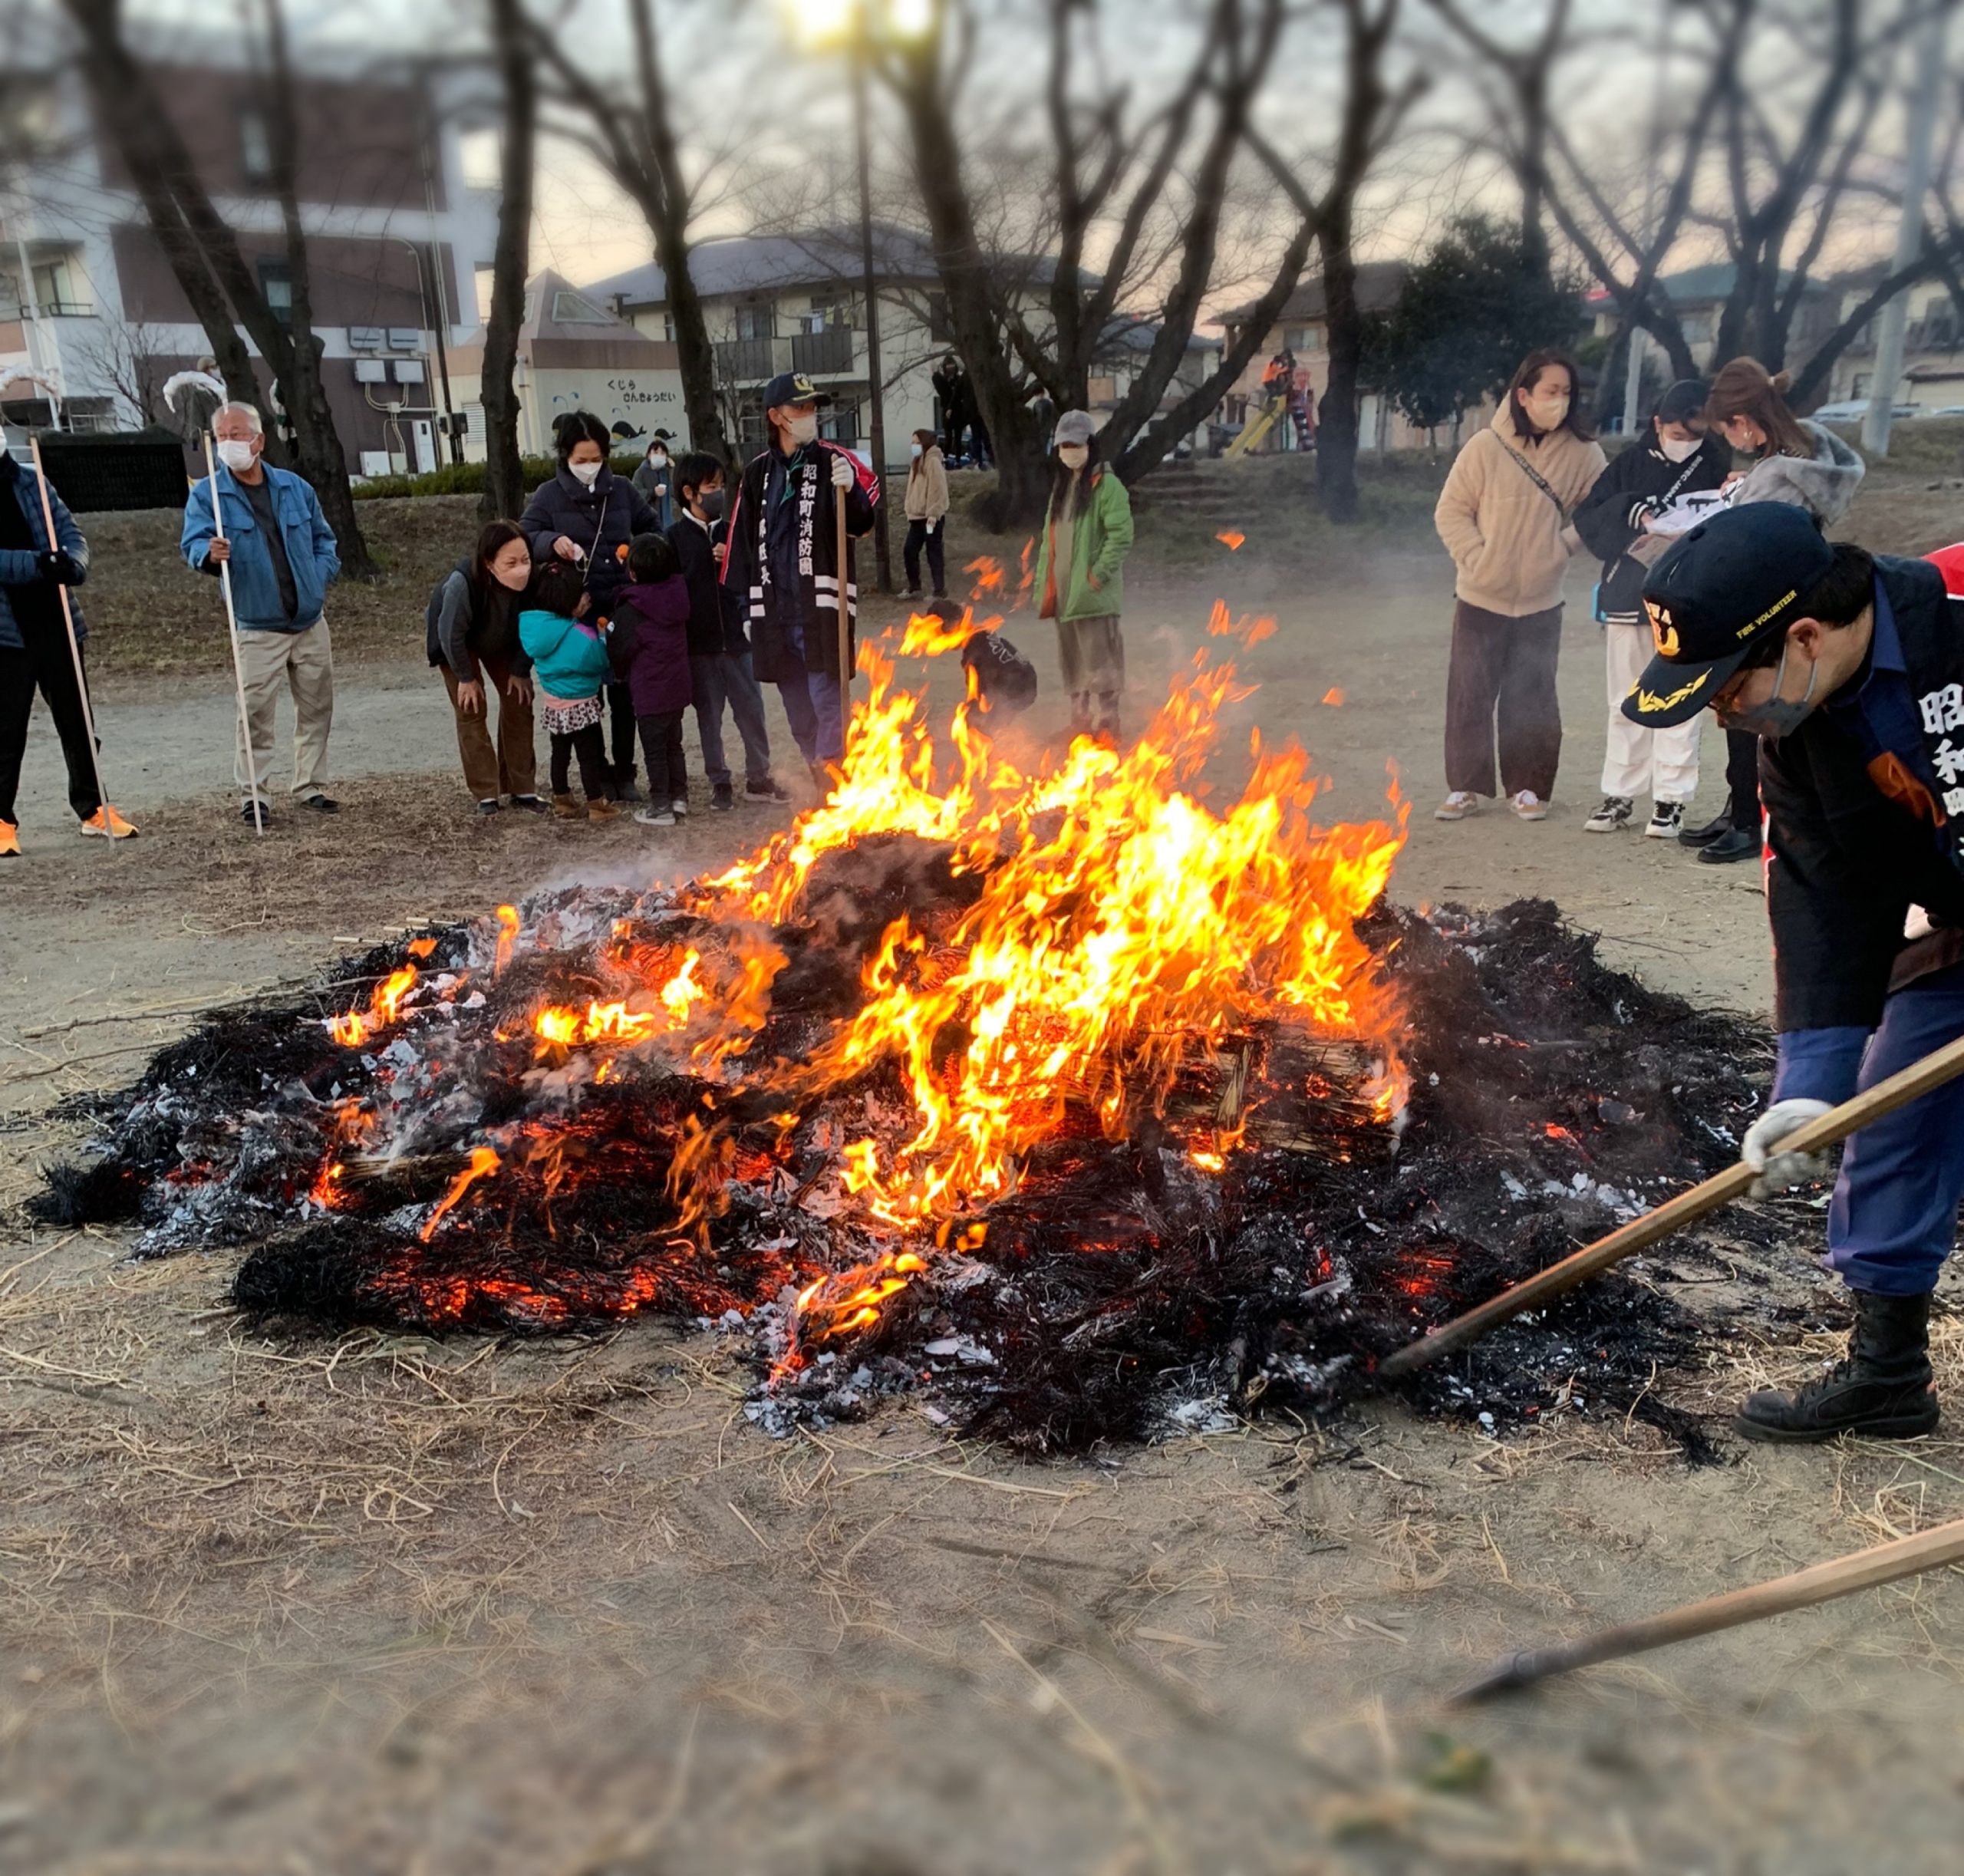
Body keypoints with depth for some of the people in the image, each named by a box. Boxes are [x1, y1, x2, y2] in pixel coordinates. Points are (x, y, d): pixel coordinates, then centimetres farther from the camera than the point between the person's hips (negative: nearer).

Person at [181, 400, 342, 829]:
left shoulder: (295, 487, 7)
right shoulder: (207, 494, -4)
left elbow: (325, 540, 16)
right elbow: (191, 544, -17)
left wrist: (319, 579, -1)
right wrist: (209, 554, -39)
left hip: (311, 624, 4)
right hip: (258, 629, -4)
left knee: (316, 708, 10)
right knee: (255, 714, -8)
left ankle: (311, 786, 21)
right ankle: (255, 794, 1)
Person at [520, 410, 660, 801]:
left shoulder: (622, 489, 7)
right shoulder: (549, 495, -1)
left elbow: (651, 528, 20)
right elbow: (525, 536, -5)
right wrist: (552, 542, -25)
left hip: (621, 608, 2)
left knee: (624, 694, 7)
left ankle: (624, 773, 18)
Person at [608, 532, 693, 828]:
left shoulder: (630, 611, -16)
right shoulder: (676, 595, -2)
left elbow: (619, 653, -10)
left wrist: (620, 674, 10)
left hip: (649, 692, -6)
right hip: (677, 686, 6)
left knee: (654, 750, 3)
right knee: (673, 745, 18)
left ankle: (661, 807, 7)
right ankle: (679, 798, 23)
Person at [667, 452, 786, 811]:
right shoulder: (675, 536, -3)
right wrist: (679, 635, -15)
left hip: (736, 638, 2)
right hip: (698, 644, -2)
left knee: (751, 709, 6)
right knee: (708, 715, 8)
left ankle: (759, 776, 18)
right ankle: (719, 782, 18)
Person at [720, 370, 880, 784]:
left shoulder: (834, 461, 0)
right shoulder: (758, 472, 12)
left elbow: (861, 522, -16)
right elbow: (742, 541, 15)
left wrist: (851, 491, -36)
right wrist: (740, 604, 12)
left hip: (822, 608, -5)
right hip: (774, 613, 5)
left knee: (827, 702, -9)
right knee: (798, 711, 12)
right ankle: (823, 787, 26)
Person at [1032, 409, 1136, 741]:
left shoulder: (1106, 485, -7)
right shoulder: (1060, 486, 18)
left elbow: (1122, 535, -14)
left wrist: (1099, 574, -19)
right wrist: (1043, 582, 12)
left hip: (1094, 593, -8)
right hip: (1064, 591, 8)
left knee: (1100, 660, -7)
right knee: (1074, 664, 12)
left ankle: (1106, 724, -2)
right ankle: (1080, 723, 21)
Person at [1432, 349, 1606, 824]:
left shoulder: (1583, 453, -5)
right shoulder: (1485, 446, -9)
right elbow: (1451, 511, -4)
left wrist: (1560, 545, -12)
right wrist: (1476, 559, -12)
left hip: (1541, 601, 1)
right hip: (1480, 597, -1)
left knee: (1531, 699, 5)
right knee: (1469, 694, 4)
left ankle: (1527, 787, 17)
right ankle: (1464, 786, 15)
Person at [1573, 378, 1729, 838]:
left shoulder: (1716, 467, -1)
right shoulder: (1632, 463, 4)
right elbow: (1587, 516, 0)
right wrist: (1634, 512, -15)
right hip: (1627, 600, 3)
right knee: (1626, 705, 10)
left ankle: (1671, 800, 6)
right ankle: (1618, 796, 18)